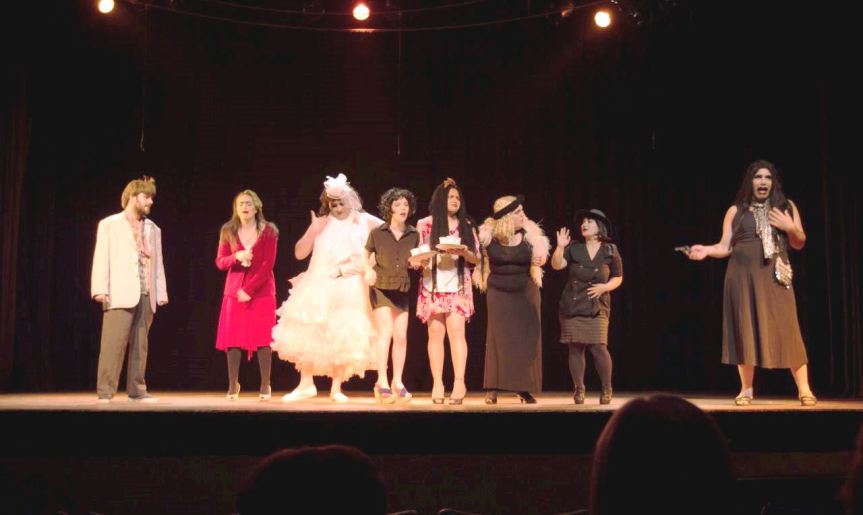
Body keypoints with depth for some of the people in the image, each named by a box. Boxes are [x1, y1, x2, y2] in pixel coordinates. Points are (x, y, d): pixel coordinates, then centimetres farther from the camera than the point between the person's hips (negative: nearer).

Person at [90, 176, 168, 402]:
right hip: (120, 294, -4)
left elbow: (158, 264, 15)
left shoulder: (153, 229, 19)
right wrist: (100, 289, -11)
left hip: (146, 296, 5)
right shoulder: (109, 225, 6)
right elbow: (101, 259, -1)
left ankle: (137, 390, 11)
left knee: (140, 345, 6)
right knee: (113, 344, -9)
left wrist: (161, 292, 8)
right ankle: (105, 391, -6)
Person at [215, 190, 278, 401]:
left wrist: (249, 289, -14)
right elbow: (220, 262, 3)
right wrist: (236, 257, -19)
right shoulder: (228, 231, 6)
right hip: (234, 290, 2)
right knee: (233, 338, -2)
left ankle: (265, 385, 4)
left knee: (262, 338, -2)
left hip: (261, 291, -2)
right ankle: (233, 385, 4)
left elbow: (268, 264, -8)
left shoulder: (268, 231, -2)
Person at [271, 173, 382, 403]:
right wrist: (312, 231, -10)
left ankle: (336, 388, 6)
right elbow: (299, 253, 6)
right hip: (319, 286, 2)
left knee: (343, 336, -2)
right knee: (308, 332, -4)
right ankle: (306, 384, 5)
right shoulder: (321, 223, 7)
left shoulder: (364, 221, 2)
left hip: (349, 289, -2)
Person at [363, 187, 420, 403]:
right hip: (381, 287, -3)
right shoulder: (377, 233, -4)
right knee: (386, 332, -14)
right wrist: (368, 270, -13)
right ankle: (382, 382, -11)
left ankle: (397, 382, 14)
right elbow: (366, 255, 6)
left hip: (402, 290, 4)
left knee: (401, 336, 3)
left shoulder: (413, 234, 3)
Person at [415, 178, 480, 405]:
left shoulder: (467, 226, 12)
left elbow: (476, 258, 9)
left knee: (456, 330, -12)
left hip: (458, 286, 0)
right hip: (432, 286, 0)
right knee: (436, 333, -4)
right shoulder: (426, 224, 7)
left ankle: (459, 382, -16)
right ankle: (437, 384, -2)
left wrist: (463, 252, -12)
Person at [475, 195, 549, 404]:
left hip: (525, 292, 1)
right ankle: (492, 388, 0)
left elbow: (540, 260, -15)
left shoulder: (529, 234, -6)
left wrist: (533, 235, -19)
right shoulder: (489, 235, -8)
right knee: (498, 337, -3)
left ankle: (523, 387, 9)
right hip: (498, 292, -1)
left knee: (526, 338, 1)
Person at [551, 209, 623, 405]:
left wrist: (604, 287, -8)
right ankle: (579, 389, 12)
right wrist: (560, 247, -23)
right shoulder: (574, 248, 4)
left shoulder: (610, 251, 3)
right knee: (575, 348, 2)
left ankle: (606, 389, 6)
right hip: (571, 306, 2)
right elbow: (556, 265, -8)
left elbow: (618, 278, 10)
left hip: (597, 307, -2)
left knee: (598, 347, -10)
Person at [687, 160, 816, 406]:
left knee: (786, 329, -7)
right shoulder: (736, 211, 10)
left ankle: (804, 389, -1)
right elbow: (725, 247, 6)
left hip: (774, 276, 0)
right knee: (746, 330, 0)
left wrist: (790, 228, -5)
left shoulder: (786, 207, 12)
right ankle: (746, 389, 8)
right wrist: (706, 250, -12)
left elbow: (799, 243, 13)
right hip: (743, 276, 0)